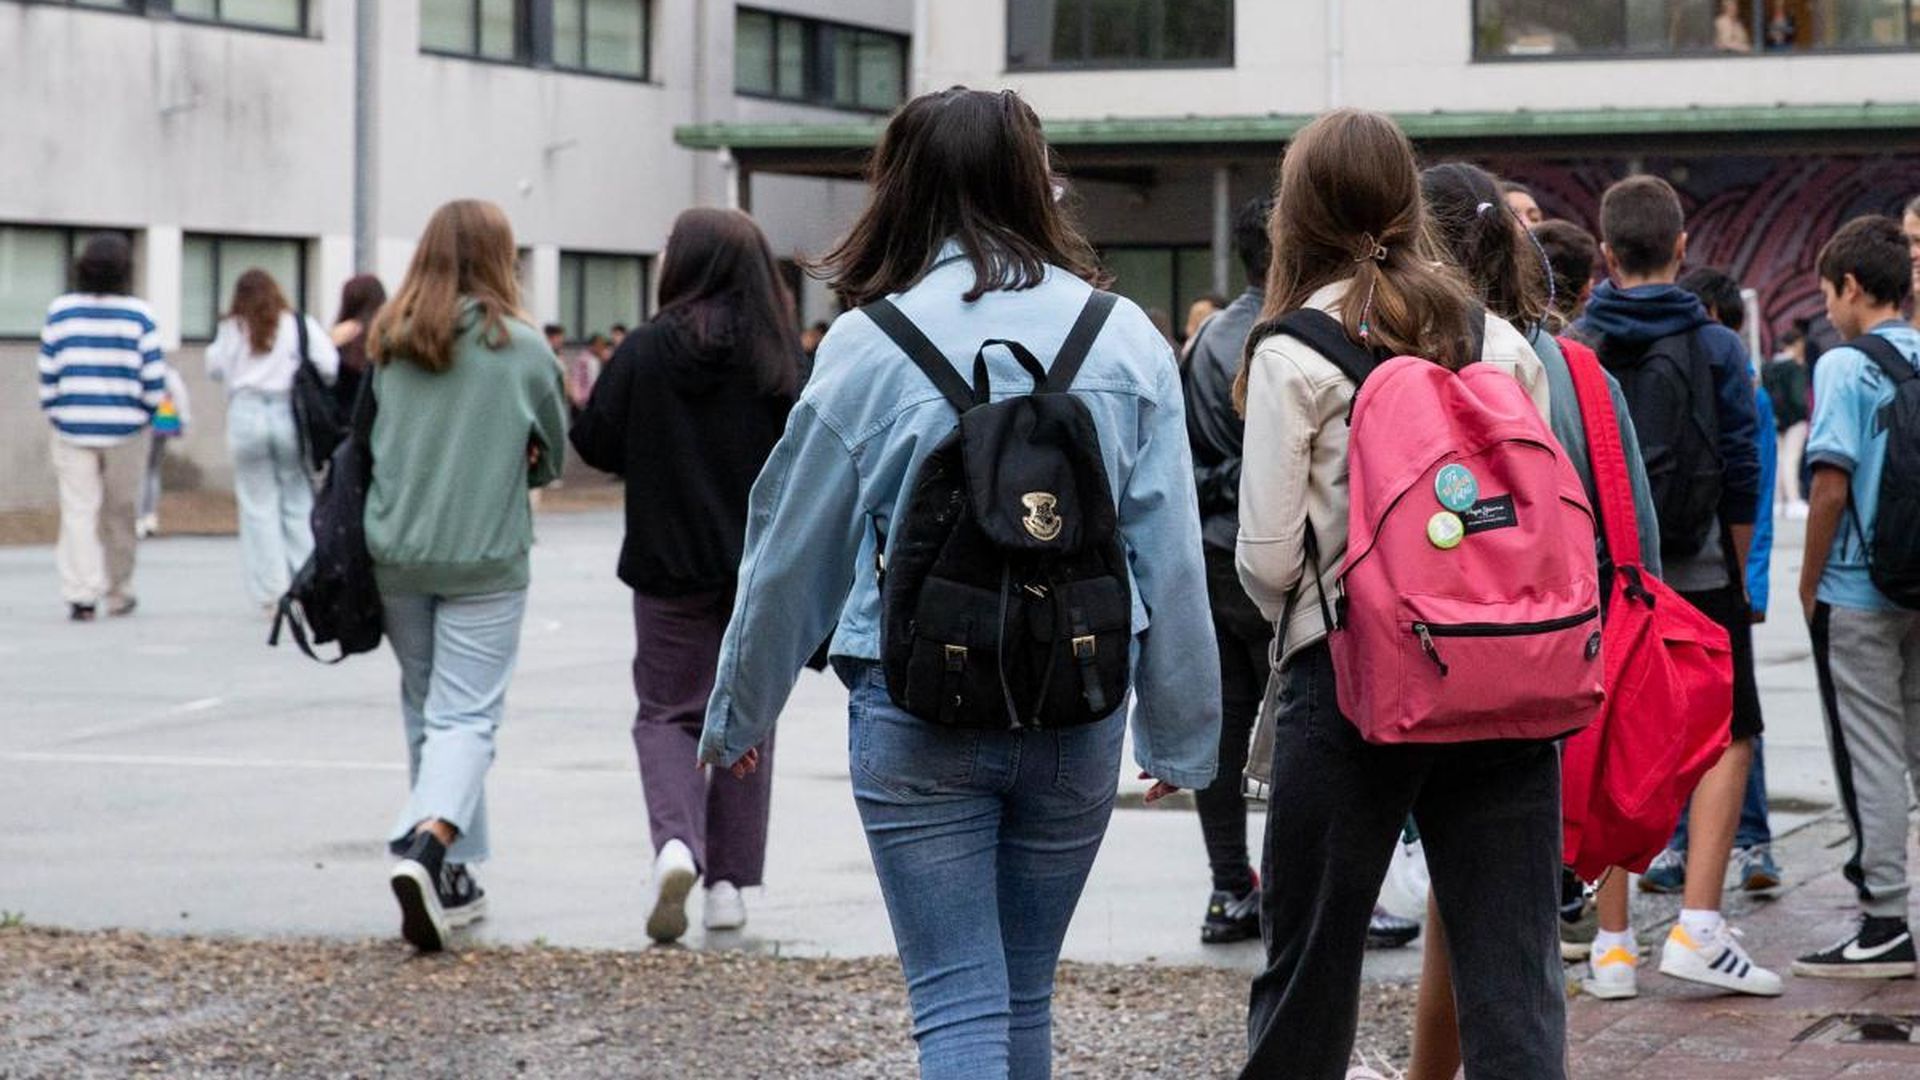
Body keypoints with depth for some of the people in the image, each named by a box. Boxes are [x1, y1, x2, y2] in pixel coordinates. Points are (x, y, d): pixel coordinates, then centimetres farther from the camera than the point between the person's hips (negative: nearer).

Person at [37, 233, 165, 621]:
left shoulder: (60, 312, -1)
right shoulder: (139, 315, -4)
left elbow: (48, 373, 1)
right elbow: (154, 377, -5)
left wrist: (53, 413, 13)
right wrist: (146, 411, 11)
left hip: (71, 426, 0)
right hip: (126, 428, 0)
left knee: (78, 510, -1)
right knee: (120, 514, 12)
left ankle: (81, 594, -13)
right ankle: (118, 595, 21)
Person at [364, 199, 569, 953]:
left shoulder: (388, 344, 2)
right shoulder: (520, 347, -7)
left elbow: (369, 440, 13)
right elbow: (550, 455, 5)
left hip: (395, 553, 4)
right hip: (485, 559, -4)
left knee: (426, 711, 16)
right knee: (466, 717, -3)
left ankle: (453, 880, 21)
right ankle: (427, 849, -26)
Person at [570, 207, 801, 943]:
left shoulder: (647, 350, -10)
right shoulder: (780, 357, -6)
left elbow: (596, 446, -5)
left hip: (670, 566, -1)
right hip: (762, 568, 1)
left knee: (667, 713, 9)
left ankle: (676, 842, -17)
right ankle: (730, 882, 14)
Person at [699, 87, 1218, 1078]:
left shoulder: (868, 346, -5)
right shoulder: (1124, 338, -1)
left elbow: (794, 550, 2)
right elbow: (1170, 557, -1)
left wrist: (738, 713, 15)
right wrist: (1183, 734, 8)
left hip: (917, 713, -3)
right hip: (1076, 716, 3)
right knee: (1024, 994, 18)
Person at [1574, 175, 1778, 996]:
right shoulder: (1716, 346, -5)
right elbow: (1741, 474, -2)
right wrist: (1736, 573, 10)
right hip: (1697, 577, -2)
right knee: (1729, 740, 5)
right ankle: (1698, 928, -7)